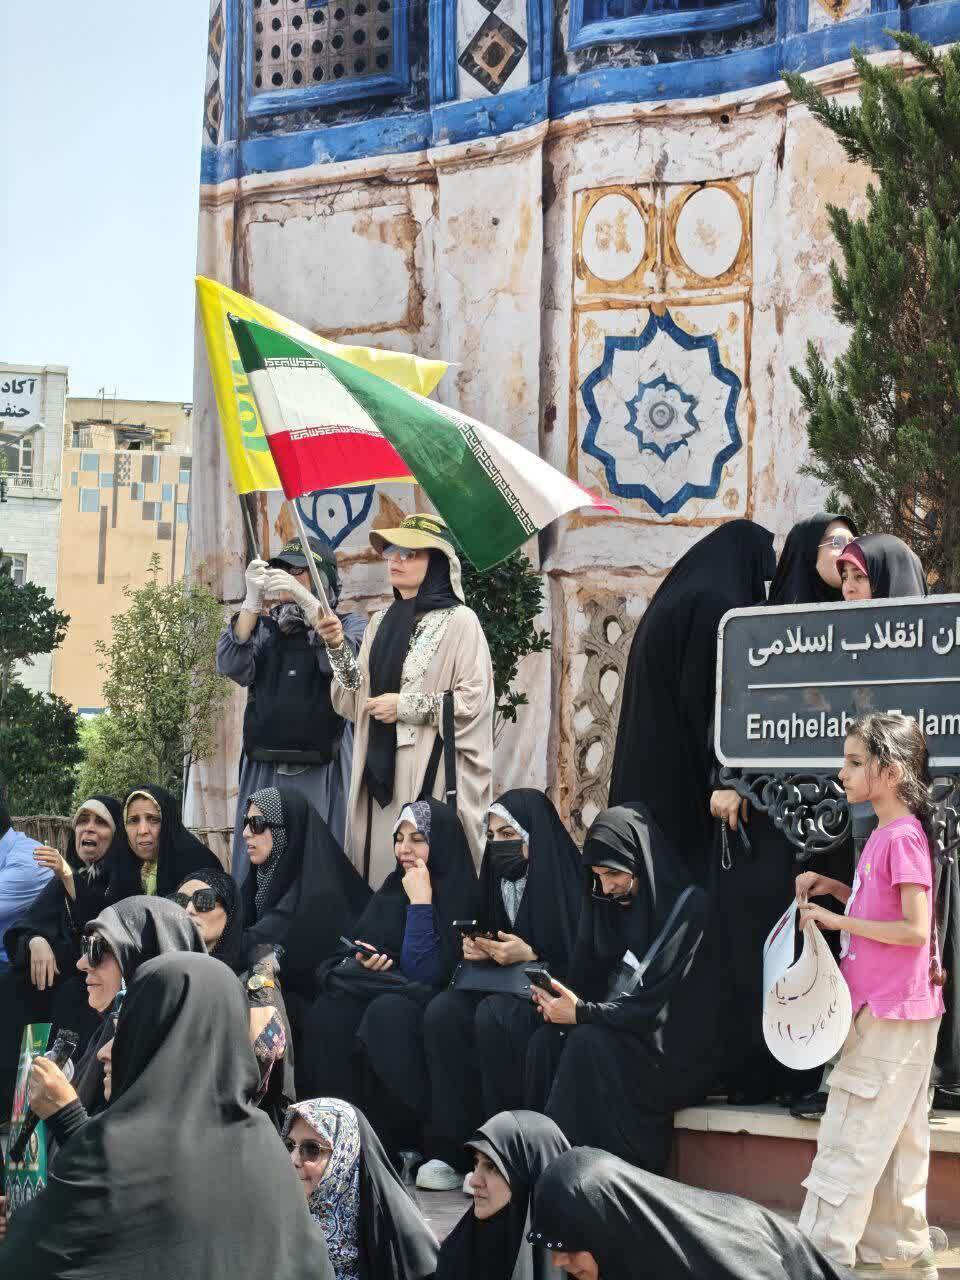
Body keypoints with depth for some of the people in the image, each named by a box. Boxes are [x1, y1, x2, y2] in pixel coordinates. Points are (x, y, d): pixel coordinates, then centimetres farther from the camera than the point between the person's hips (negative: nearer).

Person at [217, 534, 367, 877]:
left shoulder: (350, 625, 9)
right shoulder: (265, 627, 16)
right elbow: (232, 666, -1)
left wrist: (305, 599, -20)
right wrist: (252, 601, -12)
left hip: (322, 772, -2)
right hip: (264, 770, 3)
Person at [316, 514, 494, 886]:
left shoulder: (459, 621, -4)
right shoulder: (381, 622, 14)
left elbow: (475, 700, -11)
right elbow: (355, 702, 12)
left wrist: (406, 706, -12)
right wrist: (338, 648, -2)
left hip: (432, 772, -6)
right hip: (379, 770, 6)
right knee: (380, 866, 4)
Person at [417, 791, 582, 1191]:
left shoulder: (567, 883, -10)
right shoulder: (499, 881, 11)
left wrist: (530, 956, -20)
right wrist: (476, 952, -2)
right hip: (502, 987, 7)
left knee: (493, 1015, -36)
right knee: (442, 1011, -23)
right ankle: (456, 1149, -22)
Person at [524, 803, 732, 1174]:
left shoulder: (690, 907, -11)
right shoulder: (616, 905, 11)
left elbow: (661, 1003, -18)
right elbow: (596, 983, 12)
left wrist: (584, 1012, -20)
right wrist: (565, 1004, -11)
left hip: (678, 1053, -7)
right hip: (626, 1034, 7)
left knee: (588, 1043, -31)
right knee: (546, 1042, -20)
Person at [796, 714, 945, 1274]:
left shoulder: (904, 838, -18)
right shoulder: (884, 834, 11)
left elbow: (914, 929, -23)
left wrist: (838, 920, -17)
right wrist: (835, 888, 9)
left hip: (892, 1015, -10)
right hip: (890, 1011, 10)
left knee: (850, 1142, -6)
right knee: (896, 1138, 16)